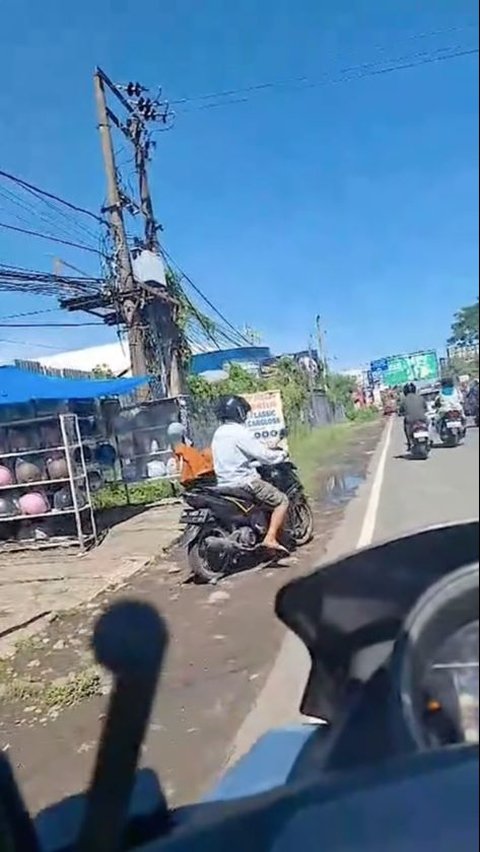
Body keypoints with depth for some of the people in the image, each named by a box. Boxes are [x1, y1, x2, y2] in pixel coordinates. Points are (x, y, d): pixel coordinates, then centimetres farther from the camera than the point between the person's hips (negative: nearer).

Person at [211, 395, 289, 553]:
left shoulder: (218, 434, 13)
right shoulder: (240, 432, -15)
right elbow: (264, 454, -15)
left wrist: (257, 462, 24)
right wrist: (282, 454, 3)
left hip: (224, 484, 9)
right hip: (243, 483, -9)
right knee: (282, 500, -3)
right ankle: (270, 538, -14)